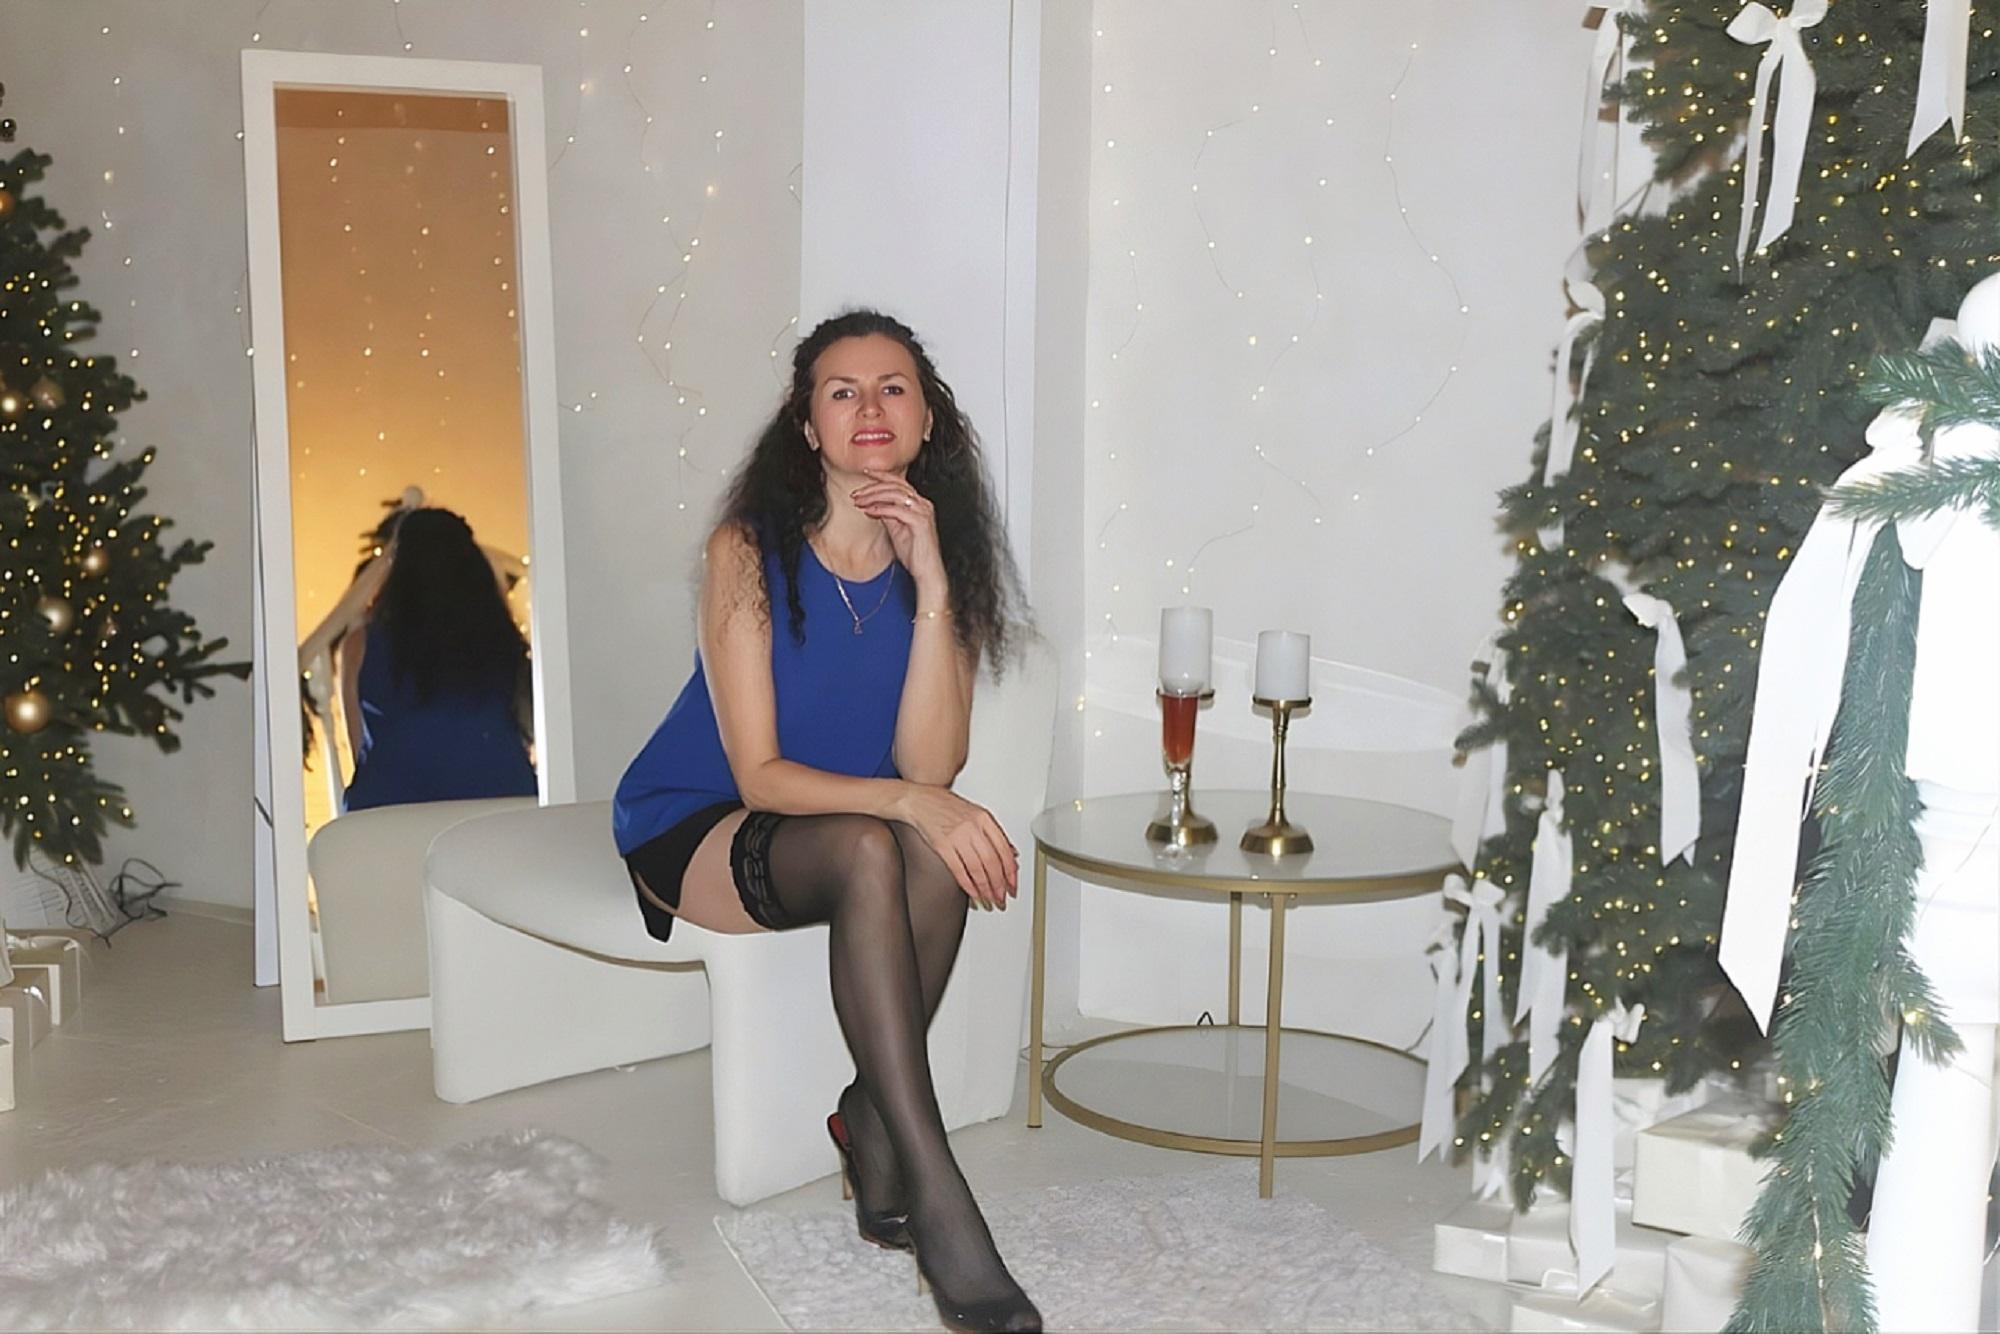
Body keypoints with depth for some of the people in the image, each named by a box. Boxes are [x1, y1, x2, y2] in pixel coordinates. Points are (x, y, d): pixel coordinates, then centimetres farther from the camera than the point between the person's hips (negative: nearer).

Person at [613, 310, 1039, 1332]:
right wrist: (914, 802, -35)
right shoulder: (750, 551, -15)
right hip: (694, 835, -4)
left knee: (940, 851, -31)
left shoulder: (942, 564, -4)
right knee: (868, 850, -35)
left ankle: (872, 1121, -14)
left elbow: (929, 767, -16)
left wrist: (930, 583, -23)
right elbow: (760, 775, -19)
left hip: (843, 833, 4)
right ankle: (933, 1194, -34)